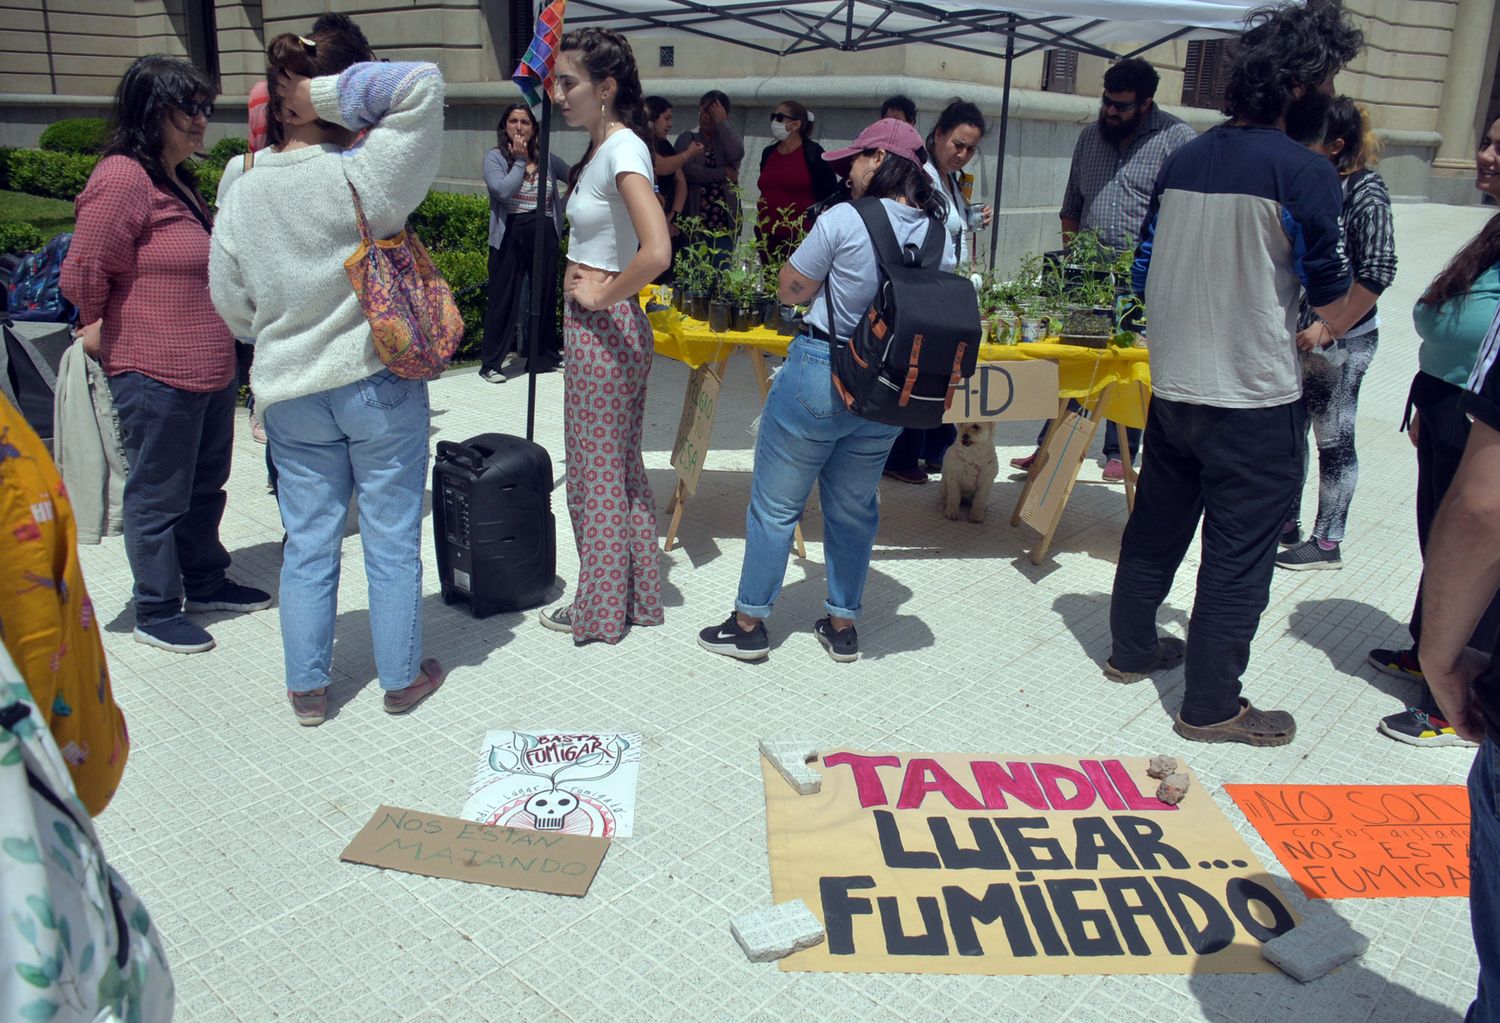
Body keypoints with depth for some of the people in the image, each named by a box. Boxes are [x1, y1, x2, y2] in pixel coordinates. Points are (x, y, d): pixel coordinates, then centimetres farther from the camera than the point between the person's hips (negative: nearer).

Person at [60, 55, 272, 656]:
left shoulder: (179, 180, 15)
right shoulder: (123, 180, -17)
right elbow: (82, 273, -16)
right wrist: (101, 329, -1)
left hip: (210, 370, 9)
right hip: (157, 375, -9)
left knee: (205, 486, 20)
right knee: (158, 497, 3)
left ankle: (205, 583, 36)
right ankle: (156, 613, 16)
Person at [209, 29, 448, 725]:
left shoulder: (242, 195, 0)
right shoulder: (358, 177, -16)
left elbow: (235, 309, 8)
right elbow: (422, 86, -19)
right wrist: (331, 93, -15)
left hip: (291, 396, 4)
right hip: (380, 385, -4)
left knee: (307, 542, 13)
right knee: (392, 539, 9)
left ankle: (306, 688, 23)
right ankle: (402, 678, 22)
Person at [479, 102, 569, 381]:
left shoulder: (547, 159, 8)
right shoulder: (494, 157, -2)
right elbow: (503, 190, -18)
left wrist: (561, 210, 8)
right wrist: (520, 161, -10)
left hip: (544, 235, 4)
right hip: (510, 236, -4)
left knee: (545, 295, 13)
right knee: (503, 298, 0)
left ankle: (548, 352, 29)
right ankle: (490, 363, 7)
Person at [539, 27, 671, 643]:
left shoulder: (623, 151, -18)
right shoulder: (602, 148, 11)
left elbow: (656, 253, -32)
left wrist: (600, 295, -19)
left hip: (604, 329, -10)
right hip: (599, 328, 10)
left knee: (595, 472, 2)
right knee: (621, 466, 17)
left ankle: (600, 611, 18)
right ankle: (637, 596, 30)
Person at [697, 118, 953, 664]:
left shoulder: (844, 221, -16)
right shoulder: (939, 234, 2)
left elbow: (791, 291, -7)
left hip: (819, 374, -6)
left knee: (776, 504, 8)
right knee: (855, 507, 19)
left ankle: (749, 623, 19)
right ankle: (842, 624, 28)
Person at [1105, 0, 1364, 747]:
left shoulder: (1182, 161, 5)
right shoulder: (1303, 172, -14)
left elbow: (1144, 277, 11)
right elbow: (1334, 306, -10)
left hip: (1171, 389, 7)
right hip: (1255, 403, -7)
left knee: (1156, 526, 20)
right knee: (1238, 557, 4)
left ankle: (1131, 649, 35)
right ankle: (1210, 707, 15)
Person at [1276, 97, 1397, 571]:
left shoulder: (1365, 191, -13)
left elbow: (1377, 274, -16)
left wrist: (1328, 330, -17)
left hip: (1342, 339, -7)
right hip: (1296, 332, 7)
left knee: (1333, 440, 3)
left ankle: (1327, 544, 14)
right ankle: (1286, 525, 29)